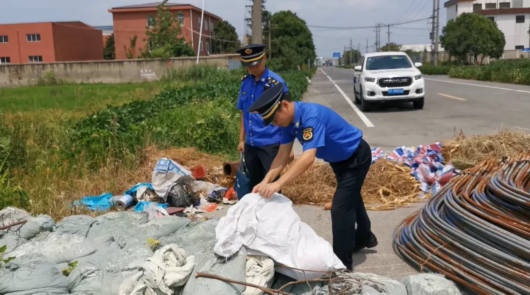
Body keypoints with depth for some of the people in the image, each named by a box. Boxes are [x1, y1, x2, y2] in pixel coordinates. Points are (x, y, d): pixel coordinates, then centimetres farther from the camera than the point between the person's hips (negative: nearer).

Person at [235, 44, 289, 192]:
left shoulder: (276, 82, -13)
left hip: (270, 144, -6)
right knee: (254, 185, 18)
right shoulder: (245, 81, 4)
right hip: (250, 144, 6)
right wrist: (242, 139, 15)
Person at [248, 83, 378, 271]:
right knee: (350, 198, 25)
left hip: (356, 157, -9)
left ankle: (342, 263, 2)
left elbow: (308, 158, -47)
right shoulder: (289, 120, -12)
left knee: (340, 207, -11)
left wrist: (278, 184, -52)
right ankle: (365, 237, 49)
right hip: (340, 159, 9)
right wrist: (266, 181, -25)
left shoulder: (311, 116, -39)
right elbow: (283, 154, -12)